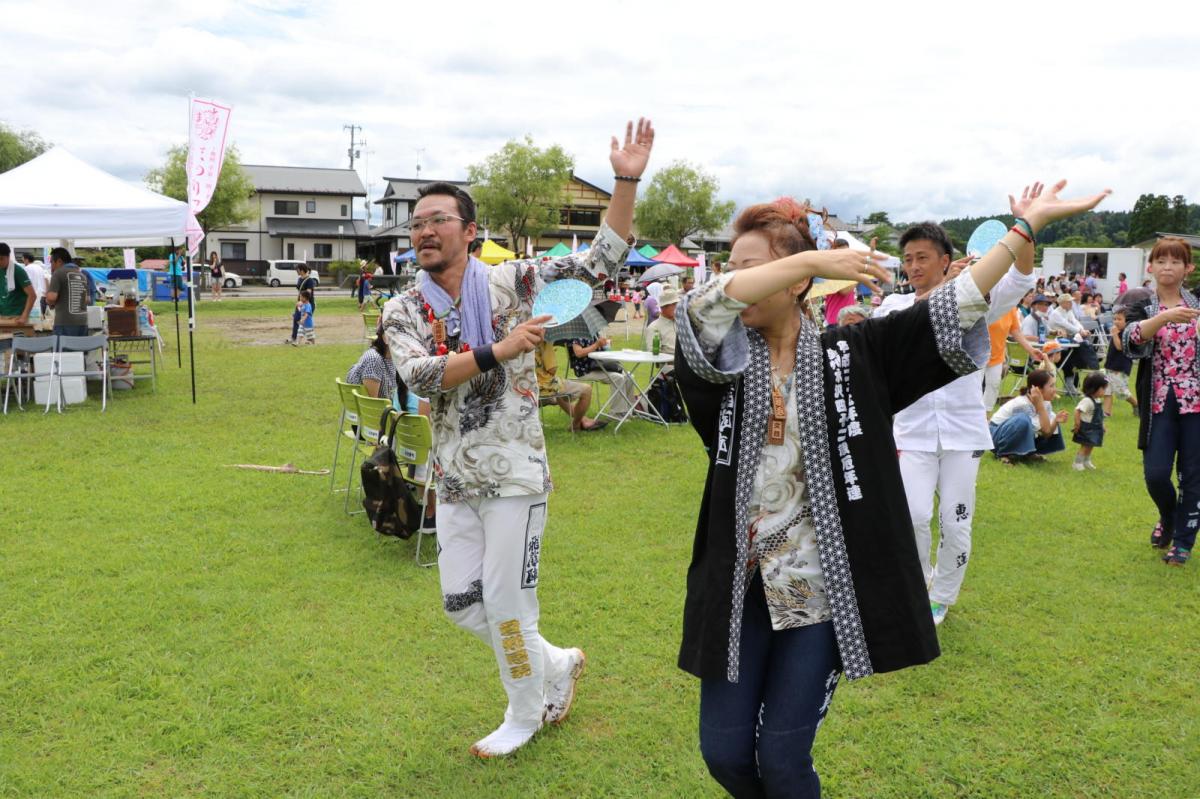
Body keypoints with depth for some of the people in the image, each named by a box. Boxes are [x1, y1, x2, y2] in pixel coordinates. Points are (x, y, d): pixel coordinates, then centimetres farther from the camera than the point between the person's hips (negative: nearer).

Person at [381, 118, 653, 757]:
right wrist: (497, 352, -27)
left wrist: (626, 182, -17)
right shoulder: (402, 310, 1)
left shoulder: (513, 280, -5)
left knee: (504, 603, 3)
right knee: (461, 602, 12)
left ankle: (525, 716, 30)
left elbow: (602, 261, -7)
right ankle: (555, 664, 37)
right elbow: (419, 374, -18)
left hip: (515, 473, -4)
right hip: (455, 480, 5)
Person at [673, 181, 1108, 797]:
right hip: (737, 586, 1)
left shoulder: (853, 355, -1)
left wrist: (1027, 224, -5)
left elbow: (950, 311, -3)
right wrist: (811, 258, -28)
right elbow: (701, 310, -23)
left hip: (821, 588, -1)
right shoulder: (721, 358, -2)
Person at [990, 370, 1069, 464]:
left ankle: (1028, 452, 6)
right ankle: (1004, 453, -17)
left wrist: (1056, 421, -24)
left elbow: (1047, 433, -6)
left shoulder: (1046, 403, -6)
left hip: (1020, 440, 8)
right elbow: (1044, 431, -29)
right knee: (1023, 420, -36)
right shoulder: (1022, 404, -29)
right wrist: (1039, 404, -34)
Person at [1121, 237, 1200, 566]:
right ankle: (1168, 518, 28)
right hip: (1159, 403, 0)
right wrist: (1165, 317, -36)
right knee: (1156, 474, -4)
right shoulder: (1141, 309, 2)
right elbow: (1131, 338, -21)